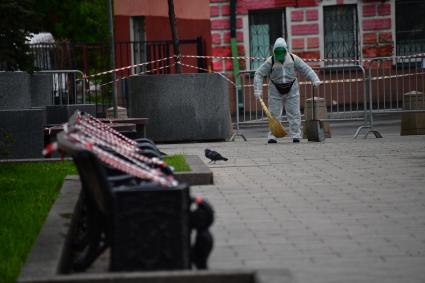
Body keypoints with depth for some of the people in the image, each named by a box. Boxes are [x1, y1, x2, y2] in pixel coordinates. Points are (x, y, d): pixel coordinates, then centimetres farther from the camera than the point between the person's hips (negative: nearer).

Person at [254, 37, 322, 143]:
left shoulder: (293, 59, -9)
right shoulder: (270, 61, -13)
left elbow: (306, 70, -7)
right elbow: (259, 74, -12)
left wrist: (315, 80, -20)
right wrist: (258, 90, -20)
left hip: (291, 90, 1)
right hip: (275, 91, -1)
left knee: (294, 113, -2)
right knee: (274, 113, -2)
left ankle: (295, 135, 3)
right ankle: (272, 136, 1)